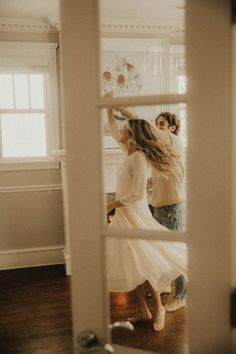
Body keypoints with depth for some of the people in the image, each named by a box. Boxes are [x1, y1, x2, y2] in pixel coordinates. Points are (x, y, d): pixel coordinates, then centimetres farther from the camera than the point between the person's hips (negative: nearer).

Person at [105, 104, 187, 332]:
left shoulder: (138, 158, -17)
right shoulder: (129, 152, 8)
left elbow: (137, 193, -22)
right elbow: (114, 133, 25)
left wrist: (111, 205, -15)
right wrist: (109, 110, 20)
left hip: (135, 215, -9)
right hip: (123, 216, 9)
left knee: (143, 264, -2)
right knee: (129, 265, 11)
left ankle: (158, 308, 16)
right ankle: (143, 310, 22)